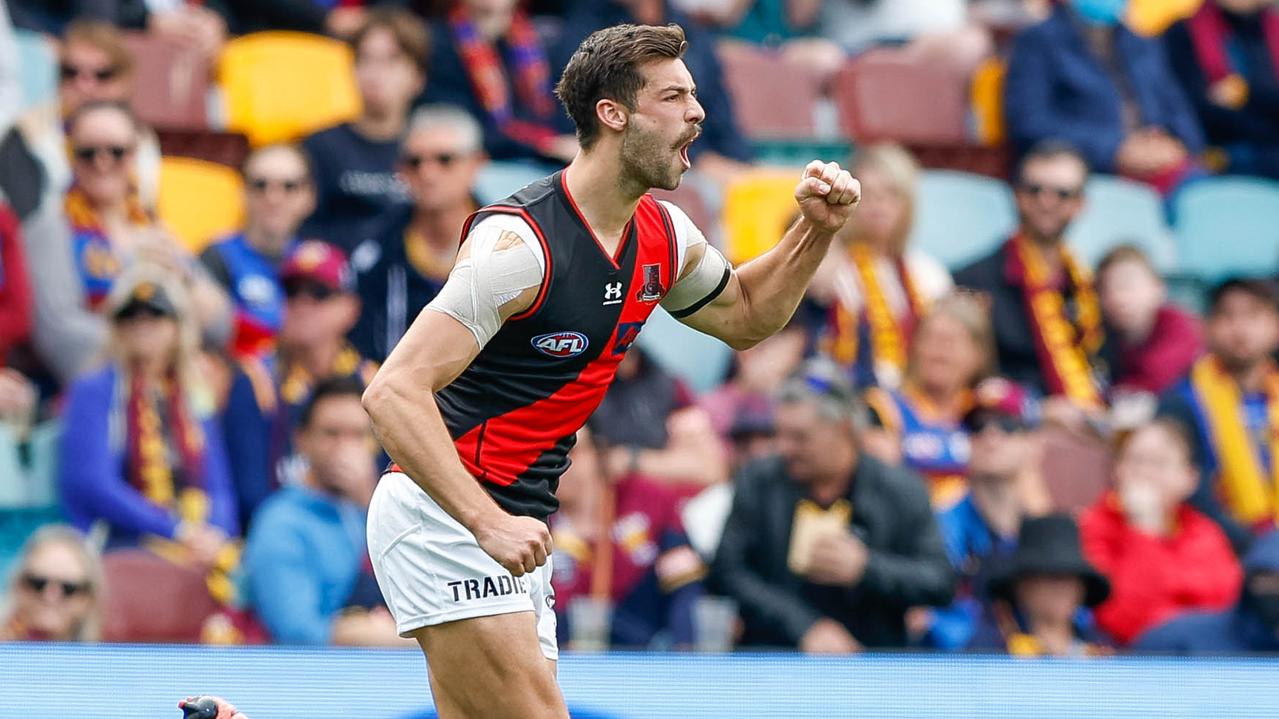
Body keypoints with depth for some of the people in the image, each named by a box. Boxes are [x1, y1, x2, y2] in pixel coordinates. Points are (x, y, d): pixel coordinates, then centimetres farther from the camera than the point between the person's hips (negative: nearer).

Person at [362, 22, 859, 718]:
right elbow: (393, 392, -25)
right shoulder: (521, 240, -20)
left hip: (509, 530, 9)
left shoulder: (664, 235, 6)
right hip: (441, 519, -9)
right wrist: (486, 523, -33)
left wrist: (816, 229, 10)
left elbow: (745, 315, 28)